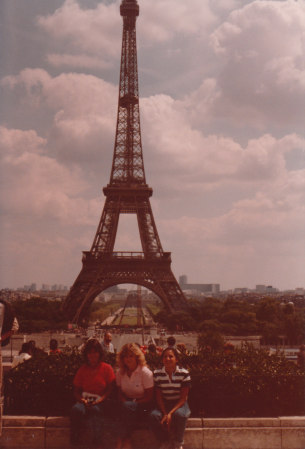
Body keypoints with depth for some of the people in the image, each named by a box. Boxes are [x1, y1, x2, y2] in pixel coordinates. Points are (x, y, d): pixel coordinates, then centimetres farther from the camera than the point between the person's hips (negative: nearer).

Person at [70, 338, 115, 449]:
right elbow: (76, 390, 13)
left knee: (94, 410, -40)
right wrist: (82, 399, -9)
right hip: (85, 401, 2)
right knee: (76, 409, -35)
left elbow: (110, 389, 2)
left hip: (101, 402, -2)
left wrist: (100, 399, -15)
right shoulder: (82, 369, 14)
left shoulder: (107, 368, 8)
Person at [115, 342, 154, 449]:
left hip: (142, 404, -3)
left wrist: (134, 403, -18)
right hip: (128, 402, 3)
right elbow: (120, 392, 9)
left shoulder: (145, 372, -11)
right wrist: (124, 402, -12)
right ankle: (127, 440, -27)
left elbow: (149, 397, -9)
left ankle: (121, 440, -23)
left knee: (128, 406, -34)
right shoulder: (120, 372, 3)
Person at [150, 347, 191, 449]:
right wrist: (164, 414, -19)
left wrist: (170, 413, -24)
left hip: (179, 404, -2)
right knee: (154, 415, -30)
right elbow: (159, 397, -2)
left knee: (179, 414, -36)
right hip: (164, 404, 2)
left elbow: (183, 398, -11)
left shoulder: (184, 373, -10)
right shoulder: (157, 374, -3)